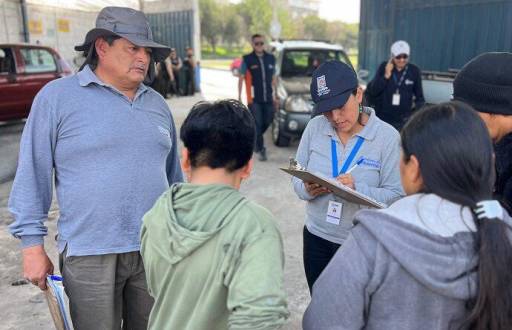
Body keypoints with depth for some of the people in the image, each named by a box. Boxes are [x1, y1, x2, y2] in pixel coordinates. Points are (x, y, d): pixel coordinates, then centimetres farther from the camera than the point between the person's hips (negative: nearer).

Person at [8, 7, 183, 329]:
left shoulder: (157, 104, 9)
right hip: (90, 255, -4)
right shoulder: (57, 96, -5)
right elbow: (33, 175, -3)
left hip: (156, 250, 4)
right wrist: (33, 244, -5)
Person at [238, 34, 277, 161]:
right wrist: (239, 96, -5)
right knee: (257, 124, -5)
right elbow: (241, 78, 1)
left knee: (267, 122, 9)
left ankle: (254, 139, 34)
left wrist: (275, 95, 16)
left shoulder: (271, 58, 10)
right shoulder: (247, 59, -1)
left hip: (268, 98, 4)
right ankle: (261, 149, 1)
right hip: (254, 99, -4)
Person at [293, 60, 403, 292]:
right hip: (316, 238, 3)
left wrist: (357, 189, -30)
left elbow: (396, 195, -14)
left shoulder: (387, 136, -12)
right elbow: (297, 179, 1)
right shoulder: (314, 127, -4)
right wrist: (308, 190, -20)